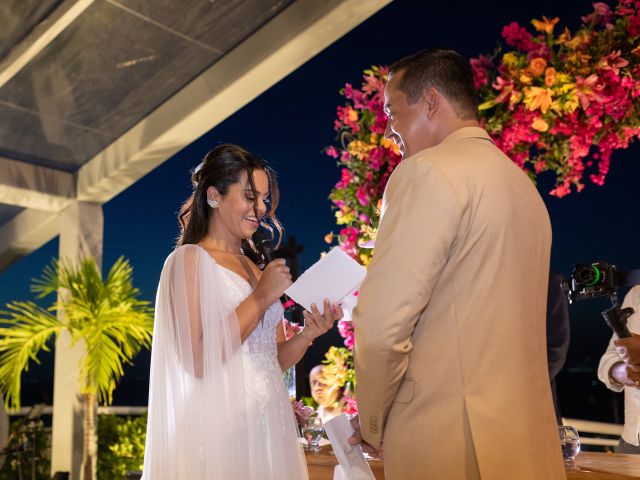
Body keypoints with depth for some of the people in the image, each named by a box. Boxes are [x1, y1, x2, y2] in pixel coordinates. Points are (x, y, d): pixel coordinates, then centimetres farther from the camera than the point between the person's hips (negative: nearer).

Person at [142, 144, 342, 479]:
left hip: (267, 421, 6)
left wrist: (309, 334, -6)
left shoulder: (255, 269, 11)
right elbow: (197, 360, -18)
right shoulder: (190, 259, -8)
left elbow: (274, 360, 13)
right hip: (221, 424, -6)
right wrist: (260, 298, -15)